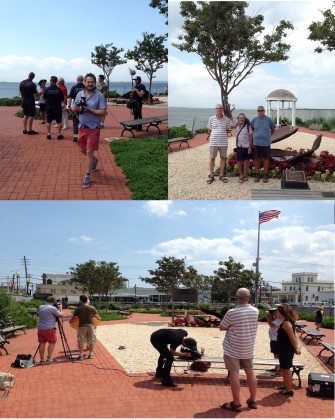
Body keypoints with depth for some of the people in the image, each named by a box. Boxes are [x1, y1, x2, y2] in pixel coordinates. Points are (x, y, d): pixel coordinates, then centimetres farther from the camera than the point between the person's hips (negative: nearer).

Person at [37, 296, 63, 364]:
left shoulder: (40, 307, 11)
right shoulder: (52, 308, -9)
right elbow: (61, 315, -2)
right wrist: (60, 308, 12)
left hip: (40, 328, 6)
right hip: (49, 328, -6)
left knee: (42, 343, 10)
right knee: (52, 342, 6)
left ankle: (42, 359, 12)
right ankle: (49, 358, 2)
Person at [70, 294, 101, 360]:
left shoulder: (78, 309, -5)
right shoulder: (92, 308, -3)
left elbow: (73, 317, 3)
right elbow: (97, 317, 2)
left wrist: (70, 321, 23)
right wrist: (99, 318, 25)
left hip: (82, 326, -1)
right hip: (90, 325, 1)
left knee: (81, 341, 7)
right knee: (91, 340, 13)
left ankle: (81, 355, 7)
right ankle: (90, 354, 17)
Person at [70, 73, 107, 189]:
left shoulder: (99, 95, -10)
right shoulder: (79, 94, 5)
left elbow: (103, 112, -14)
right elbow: (74, 108, 9)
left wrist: (89, 110, -23)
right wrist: (74, 108, -15)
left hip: (93, 128, -5)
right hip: (82, 127, 5)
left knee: (89, 152, -5)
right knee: (83, 149, 18)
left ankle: (87, 177, 4)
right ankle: (94, 160, 49)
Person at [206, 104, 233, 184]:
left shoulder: (226, 119, 2)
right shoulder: (211, 119, 0)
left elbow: (227, 130, 13)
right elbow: (209, 130, 8)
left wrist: (223, 137, 7)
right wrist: (212, 138, 5)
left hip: (223, 142, 1)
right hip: (213, 142, -1)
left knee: (223, 158, 8)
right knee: (212, 158, 4)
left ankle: (221, 175, 18)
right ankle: (211, 175, 13)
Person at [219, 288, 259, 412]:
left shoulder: (231, 313, -18)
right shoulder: (255, 311, -1)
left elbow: (222, 327, -6)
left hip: (232, 348, -5)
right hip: (248, 348, 5)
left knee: (234, 373, 0)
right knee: (250, 372, 13)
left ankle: (236, 403, 3)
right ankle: (252, 400, 23)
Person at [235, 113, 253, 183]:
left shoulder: (248, 126, -8)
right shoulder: (237, 126, 5)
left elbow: (250, 137, -7)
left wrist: (250, 147, -11)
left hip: (247, 147, -3)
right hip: (239, 147, 3)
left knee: (247, 161, 6)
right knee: (239, 161, -1)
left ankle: (245, 175, 20)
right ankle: (241, 176, 11)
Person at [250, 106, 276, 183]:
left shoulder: (268, 120, -1)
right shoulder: (254, 120, 3)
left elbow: (273, 129, 13)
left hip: (266, 143, -1)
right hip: (256, 143, 1)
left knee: (266, 159, 4)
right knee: (256, 159, 5)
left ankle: (265, 175, 12)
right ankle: (257, 175, 15)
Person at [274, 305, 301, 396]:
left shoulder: (286, 323, -22)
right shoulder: (286, 322, 9)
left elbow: (292, 337, -22)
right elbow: (292, 336, 12)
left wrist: (296, 348, -14)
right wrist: (296, 347, 10)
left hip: (286, 350, -10)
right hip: (284, 349, 10)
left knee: (286, 369, 1)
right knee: (283, 369, 21)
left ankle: (289, 390, 11)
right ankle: (286, 385, 35)